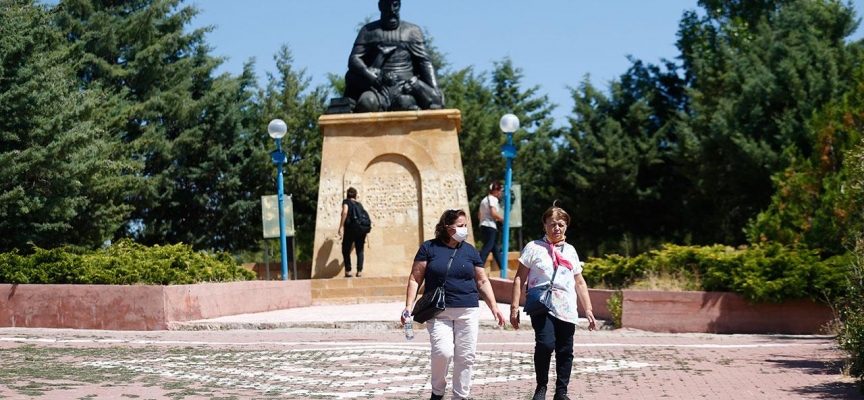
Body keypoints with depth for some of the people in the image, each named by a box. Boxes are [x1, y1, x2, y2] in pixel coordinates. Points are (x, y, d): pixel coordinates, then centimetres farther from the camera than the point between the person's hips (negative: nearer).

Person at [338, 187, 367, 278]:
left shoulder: (346, 201, 9)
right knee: (360, 251, 10)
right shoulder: (359, 204, 22)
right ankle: (359, 271, -1)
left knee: (346, 250, 6)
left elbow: (345, 212, -10)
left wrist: (341, 227, -13)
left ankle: (348, 271, -4)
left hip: (351, 228, -4)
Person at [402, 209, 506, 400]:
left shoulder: (469, 250, 9)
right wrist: (408, 306, -8)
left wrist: (494, 307, 7)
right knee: (443, 352, -16)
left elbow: (482, 282, 14)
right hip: (438, 312, -3)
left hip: (468, 311, 3)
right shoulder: (429, 248, 1)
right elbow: (415, 279, 1)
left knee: (465, 356, 2)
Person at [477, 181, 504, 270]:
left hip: (483, 225, 10)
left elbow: (479, 215, 22)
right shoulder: (493, 199, -7)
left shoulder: (484, 199, 21)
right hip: (490, 226, -10)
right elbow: (493, 213, -19)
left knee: (495, 248, 15)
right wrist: (503, 219, -8)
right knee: (487, 247, -15)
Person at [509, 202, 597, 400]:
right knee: (545, 344, -23)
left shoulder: (570, 251, 14)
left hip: (567, 310, 4)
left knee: (565, 351, 3)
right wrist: (515, 307, -7)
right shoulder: (534, 248, 1)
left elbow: (580, 282, 19)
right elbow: (519, 279, 0)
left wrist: (588, 310, 13)